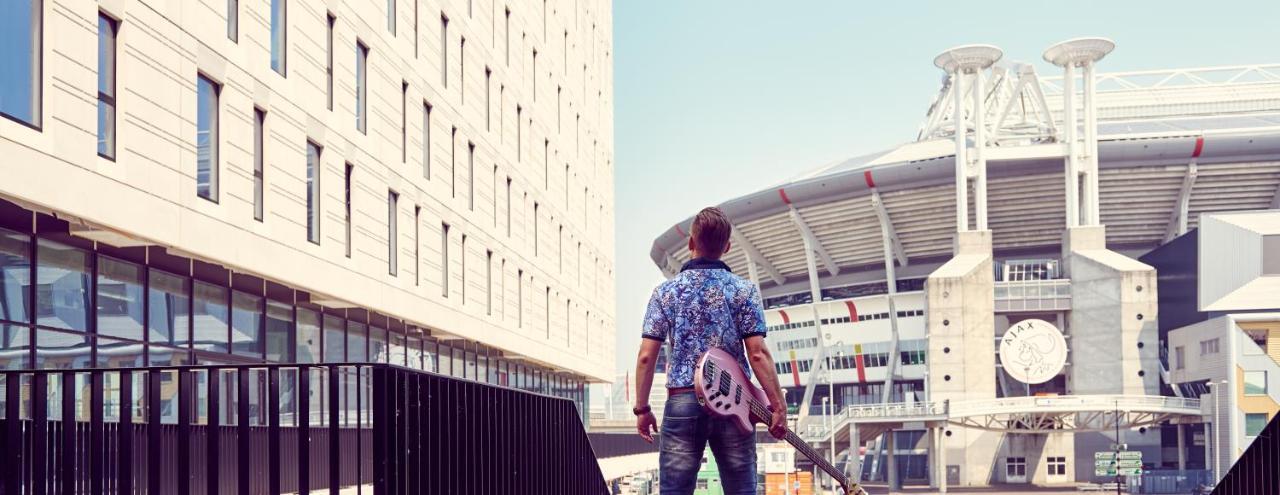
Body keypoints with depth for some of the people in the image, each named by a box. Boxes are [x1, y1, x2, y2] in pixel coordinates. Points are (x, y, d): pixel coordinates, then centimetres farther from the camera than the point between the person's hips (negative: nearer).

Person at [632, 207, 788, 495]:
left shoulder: (666, 291, 3)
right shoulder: (744, 291, 1)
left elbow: (646, 356, -1)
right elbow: (758, 353, -6)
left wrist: (641, 408, 6)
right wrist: (778, 405, -3)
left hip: (682, 402, 0)